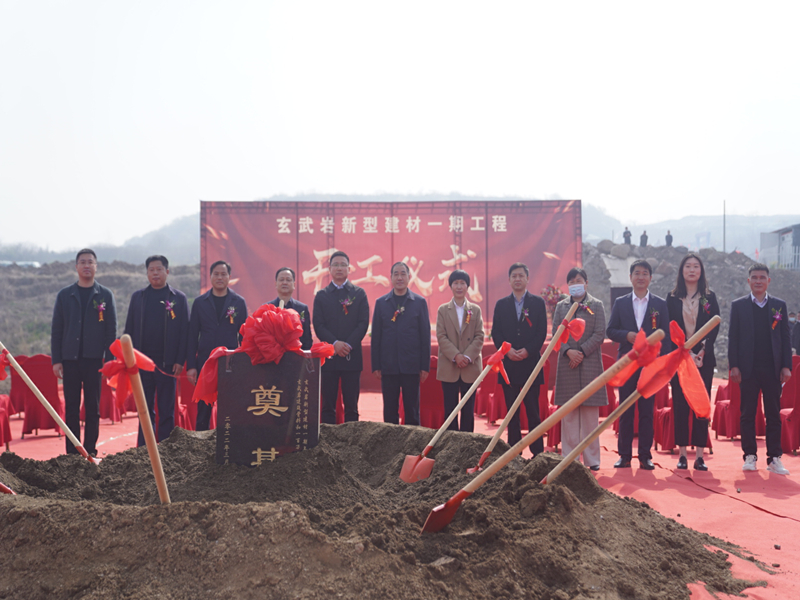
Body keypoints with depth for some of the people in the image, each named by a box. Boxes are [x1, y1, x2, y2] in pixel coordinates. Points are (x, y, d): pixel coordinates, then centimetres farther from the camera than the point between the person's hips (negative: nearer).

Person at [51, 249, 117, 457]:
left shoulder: (105, 295, 5)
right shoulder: (64, 295, 8)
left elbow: (111, 330, 3)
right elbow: (56, 330, 7)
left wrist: (109, 360, -4)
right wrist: (56, 360, 0)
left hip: (94, 359, -1)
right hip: (70, 359, 1)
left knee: (93, 407, 3)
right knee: (71, 407, 3)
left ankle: (90, 450, 10)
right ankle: (72, 451, 9)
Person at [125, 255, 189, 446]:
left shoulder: (179, 298, 2)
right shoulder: (138, 296, 10)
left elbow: (184, 332, 0)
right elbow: (129, 329, 10)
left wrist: (180, 361, -7)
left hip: (167, 363, -2)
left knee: (166, 410, 4)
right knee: (145, 408, 8)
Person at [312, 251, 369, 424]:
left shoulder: (359, 293, 9)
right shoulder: (321, 295, 11)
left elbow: (363, 323, 0)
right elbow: (318, 325, 2)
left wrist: (348, 345, -12)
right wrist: (334, 343, -13)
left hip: (352, 356, -1)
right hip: (329, 356, 1)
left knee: (351, 405, 2)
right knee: (328, 405, 3)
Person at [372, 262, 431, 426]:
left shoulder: (419, 302, 4)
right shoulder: (381, 303, 7)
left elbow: (425, 336, 3)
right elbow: (376, 336, 6)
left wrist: (425, 366, -2)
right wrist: (376, 366, 1)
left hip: (411, 366, -1)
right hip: (388, 367, 1)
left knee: (412, 410, 4)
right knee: (390, 410, 5)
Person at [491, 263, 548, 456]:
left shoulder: (538, 302, 6)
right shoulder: (501, 304, 11)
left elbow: (542, 332, 0)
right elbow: (495, 333, 5)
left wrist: (528, 350, -13)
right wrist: (507, 350, -11)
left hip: (531, 363, -2)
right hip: (508, 364, 2)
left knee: (533, 410, -1)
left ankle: (537, 452, 4)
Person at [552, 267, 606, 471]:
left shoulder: (596, 305, 7)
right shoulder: (561, 306, 13)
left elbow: (599, 334, 0)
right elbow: (555, 333, 6)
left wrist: (582, 351, -11)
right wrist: (568, 351, -10)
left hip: (590, 364, -2)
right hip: (567, 364, 2)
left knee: (590, 414, 0)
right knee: (569, 414, 2)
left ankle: (591, 459, 6)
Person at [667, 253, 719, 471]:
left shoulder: (710, 297, 7)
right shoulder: (672, 298, 6)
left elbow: (714, 328, 1)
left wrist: (702, 352, -13)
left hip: (704, 358, 0)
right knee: (680, 405, 0)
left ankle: (699, 455, 2)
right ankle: (682, 454, 4)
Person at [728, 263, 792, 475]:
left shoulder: (779, 305, 9)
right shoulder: (738, 305, 5)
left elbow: (785, 338, 8)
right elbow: (733, 337, 3)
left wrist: (786, 366, -1)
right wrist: (734, 366, -5)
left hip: (772, 369, 1)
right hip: (748, 369, -1)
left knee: (773, 415, 3)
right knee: (748, 415, 3)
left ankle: (774, 458, 8)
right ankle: (750, 456, 11)